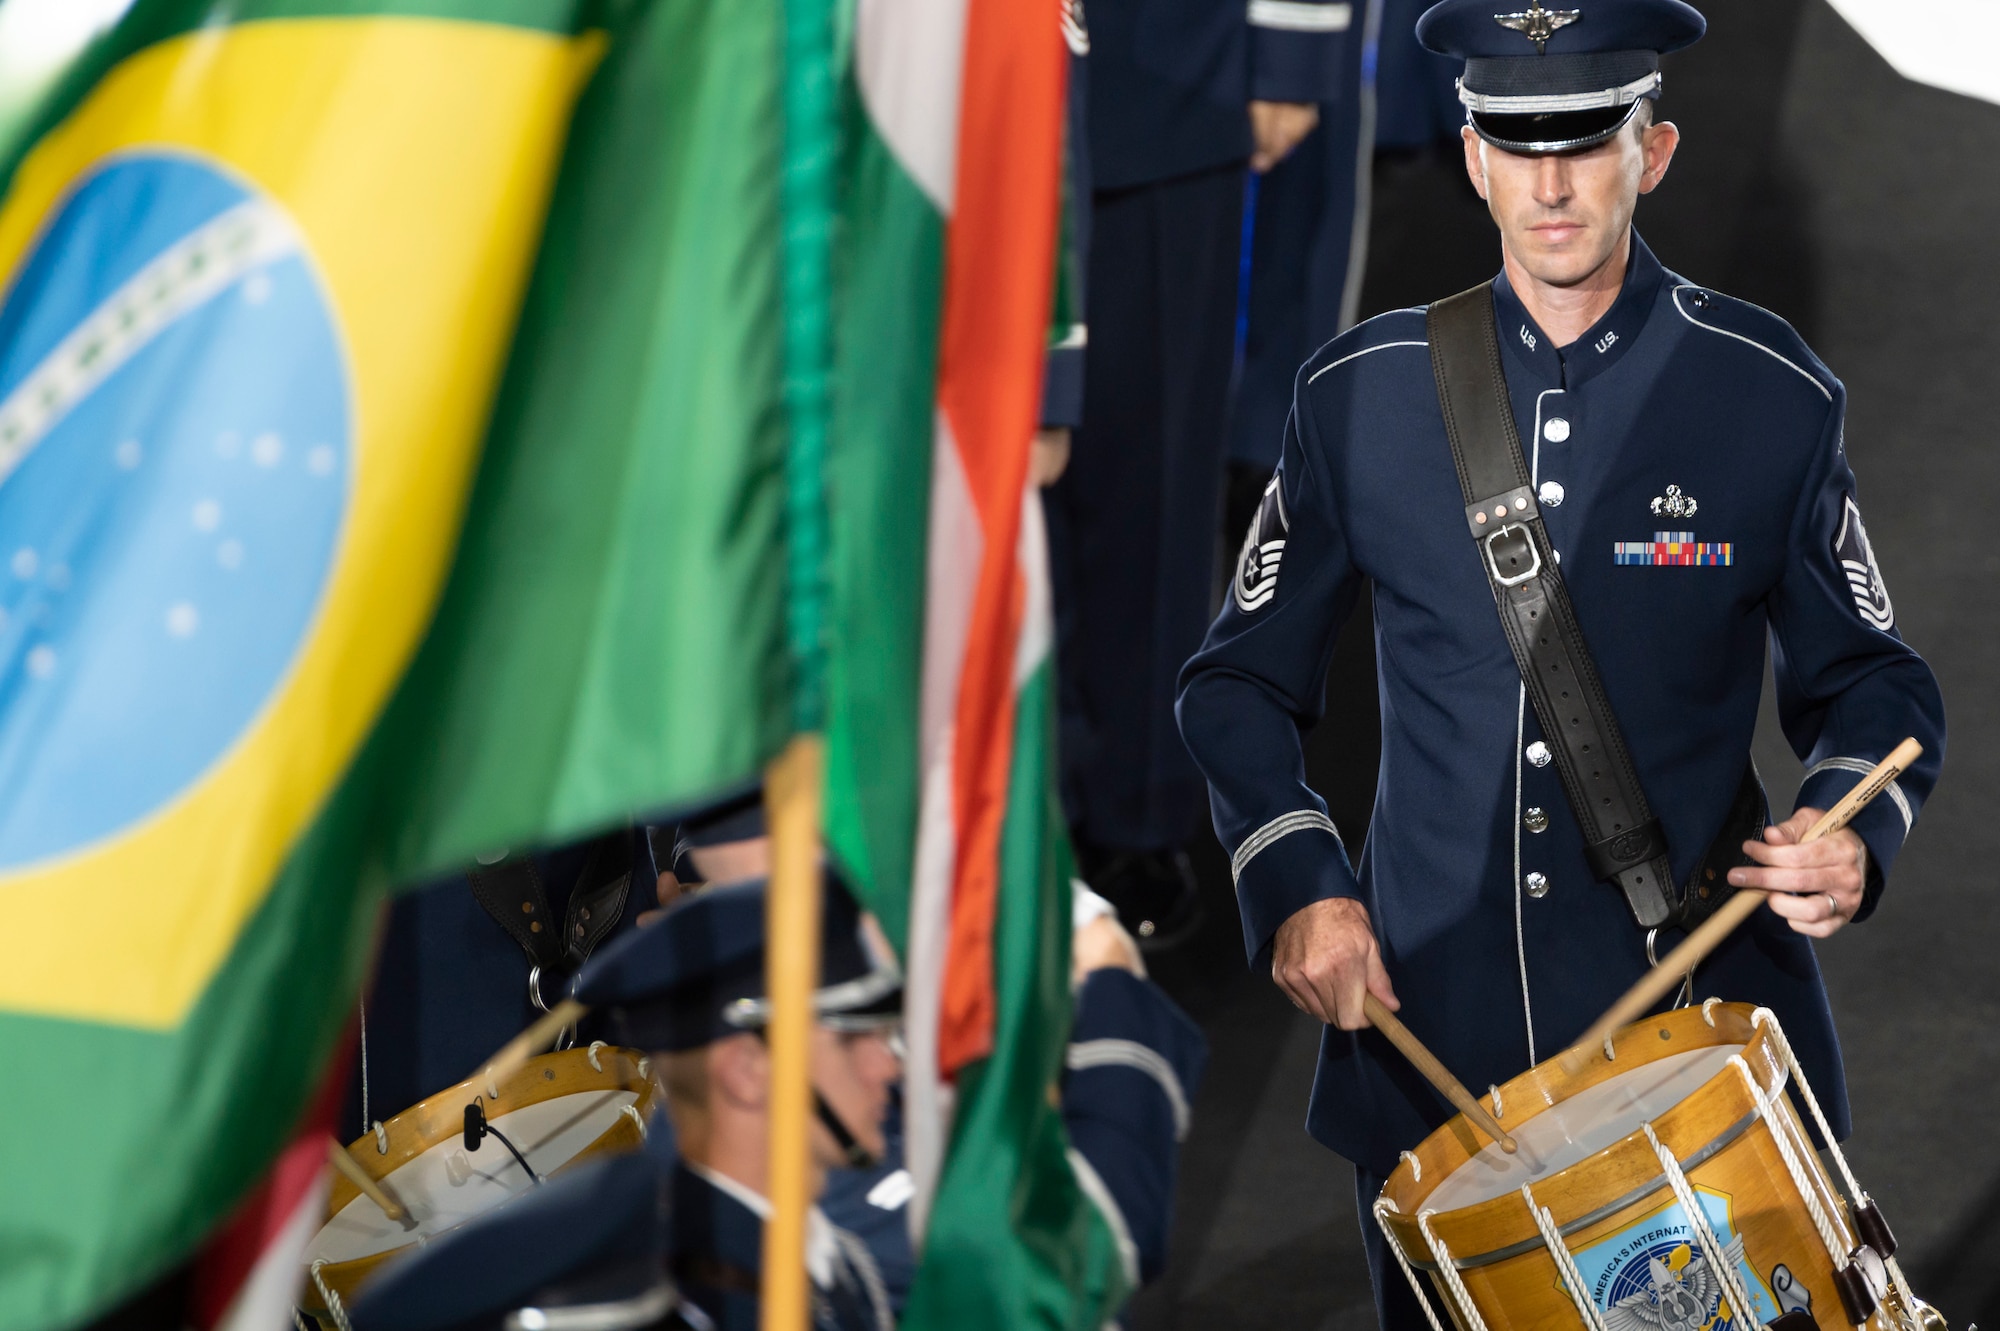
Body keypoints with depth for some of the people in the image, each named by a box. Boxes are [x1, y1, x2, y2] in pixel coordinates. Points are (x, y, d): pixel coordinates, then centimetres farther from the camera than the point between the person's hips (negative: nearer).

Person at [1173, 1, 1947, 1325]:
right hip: (1427, 1033, 1)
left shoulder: (1773, 397, -2)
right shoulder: (1359, 396, 1)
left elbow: (1872, 681, 7)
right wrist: (1295, 882, -6)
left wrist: (1853, 829, -14)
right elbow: (1245, 679, 9)